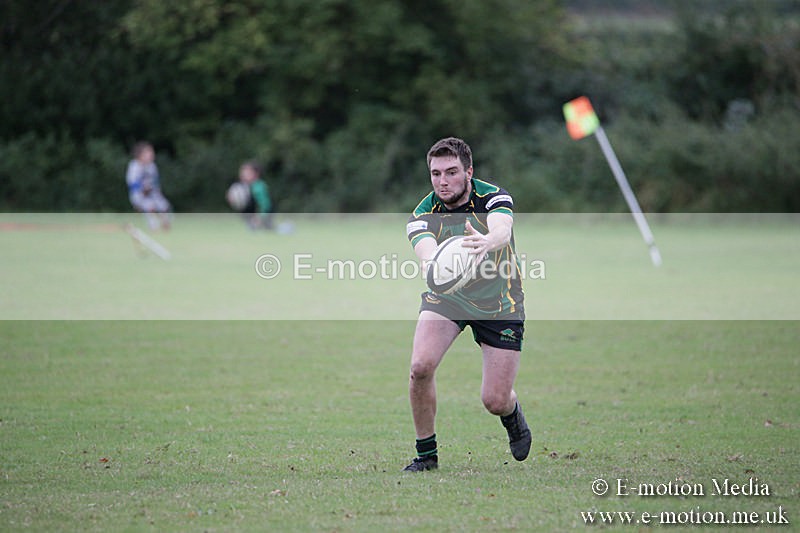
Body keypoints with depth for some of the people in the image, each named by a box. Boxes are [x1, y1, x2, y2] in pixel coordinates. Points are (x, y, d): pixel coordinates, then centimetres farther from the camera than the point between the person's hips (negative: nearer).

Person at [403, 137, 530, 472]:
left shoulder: (494, 197, -21)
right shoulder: (423, 214, -17)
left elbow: (502, 228, -44)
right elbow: (427, 252, -38)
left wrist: (486, 242, -70)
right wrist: (434, 264, -64)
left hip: (498, 302, -1)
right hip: (446, 296, 1)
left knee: (495, 401, -6)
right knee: (421, 366, -24)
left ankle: (513, 415, 34)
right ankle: (426, 453, -3)